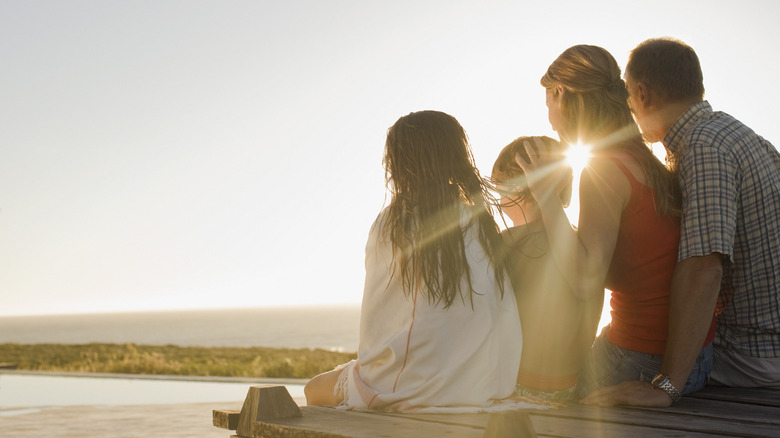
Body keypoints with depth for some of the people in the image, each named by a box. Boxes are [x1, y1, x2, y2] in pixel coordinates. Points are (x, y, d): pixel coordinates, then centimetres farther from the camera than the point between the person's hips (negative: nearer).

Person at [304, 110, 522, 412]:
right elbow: (506, 323, 2)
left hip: (412, 390, -5)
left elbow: (375, 323, -7)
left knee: (315, 390, 23)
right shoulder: (484, 224, 2)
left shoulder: (392, 223, -10)